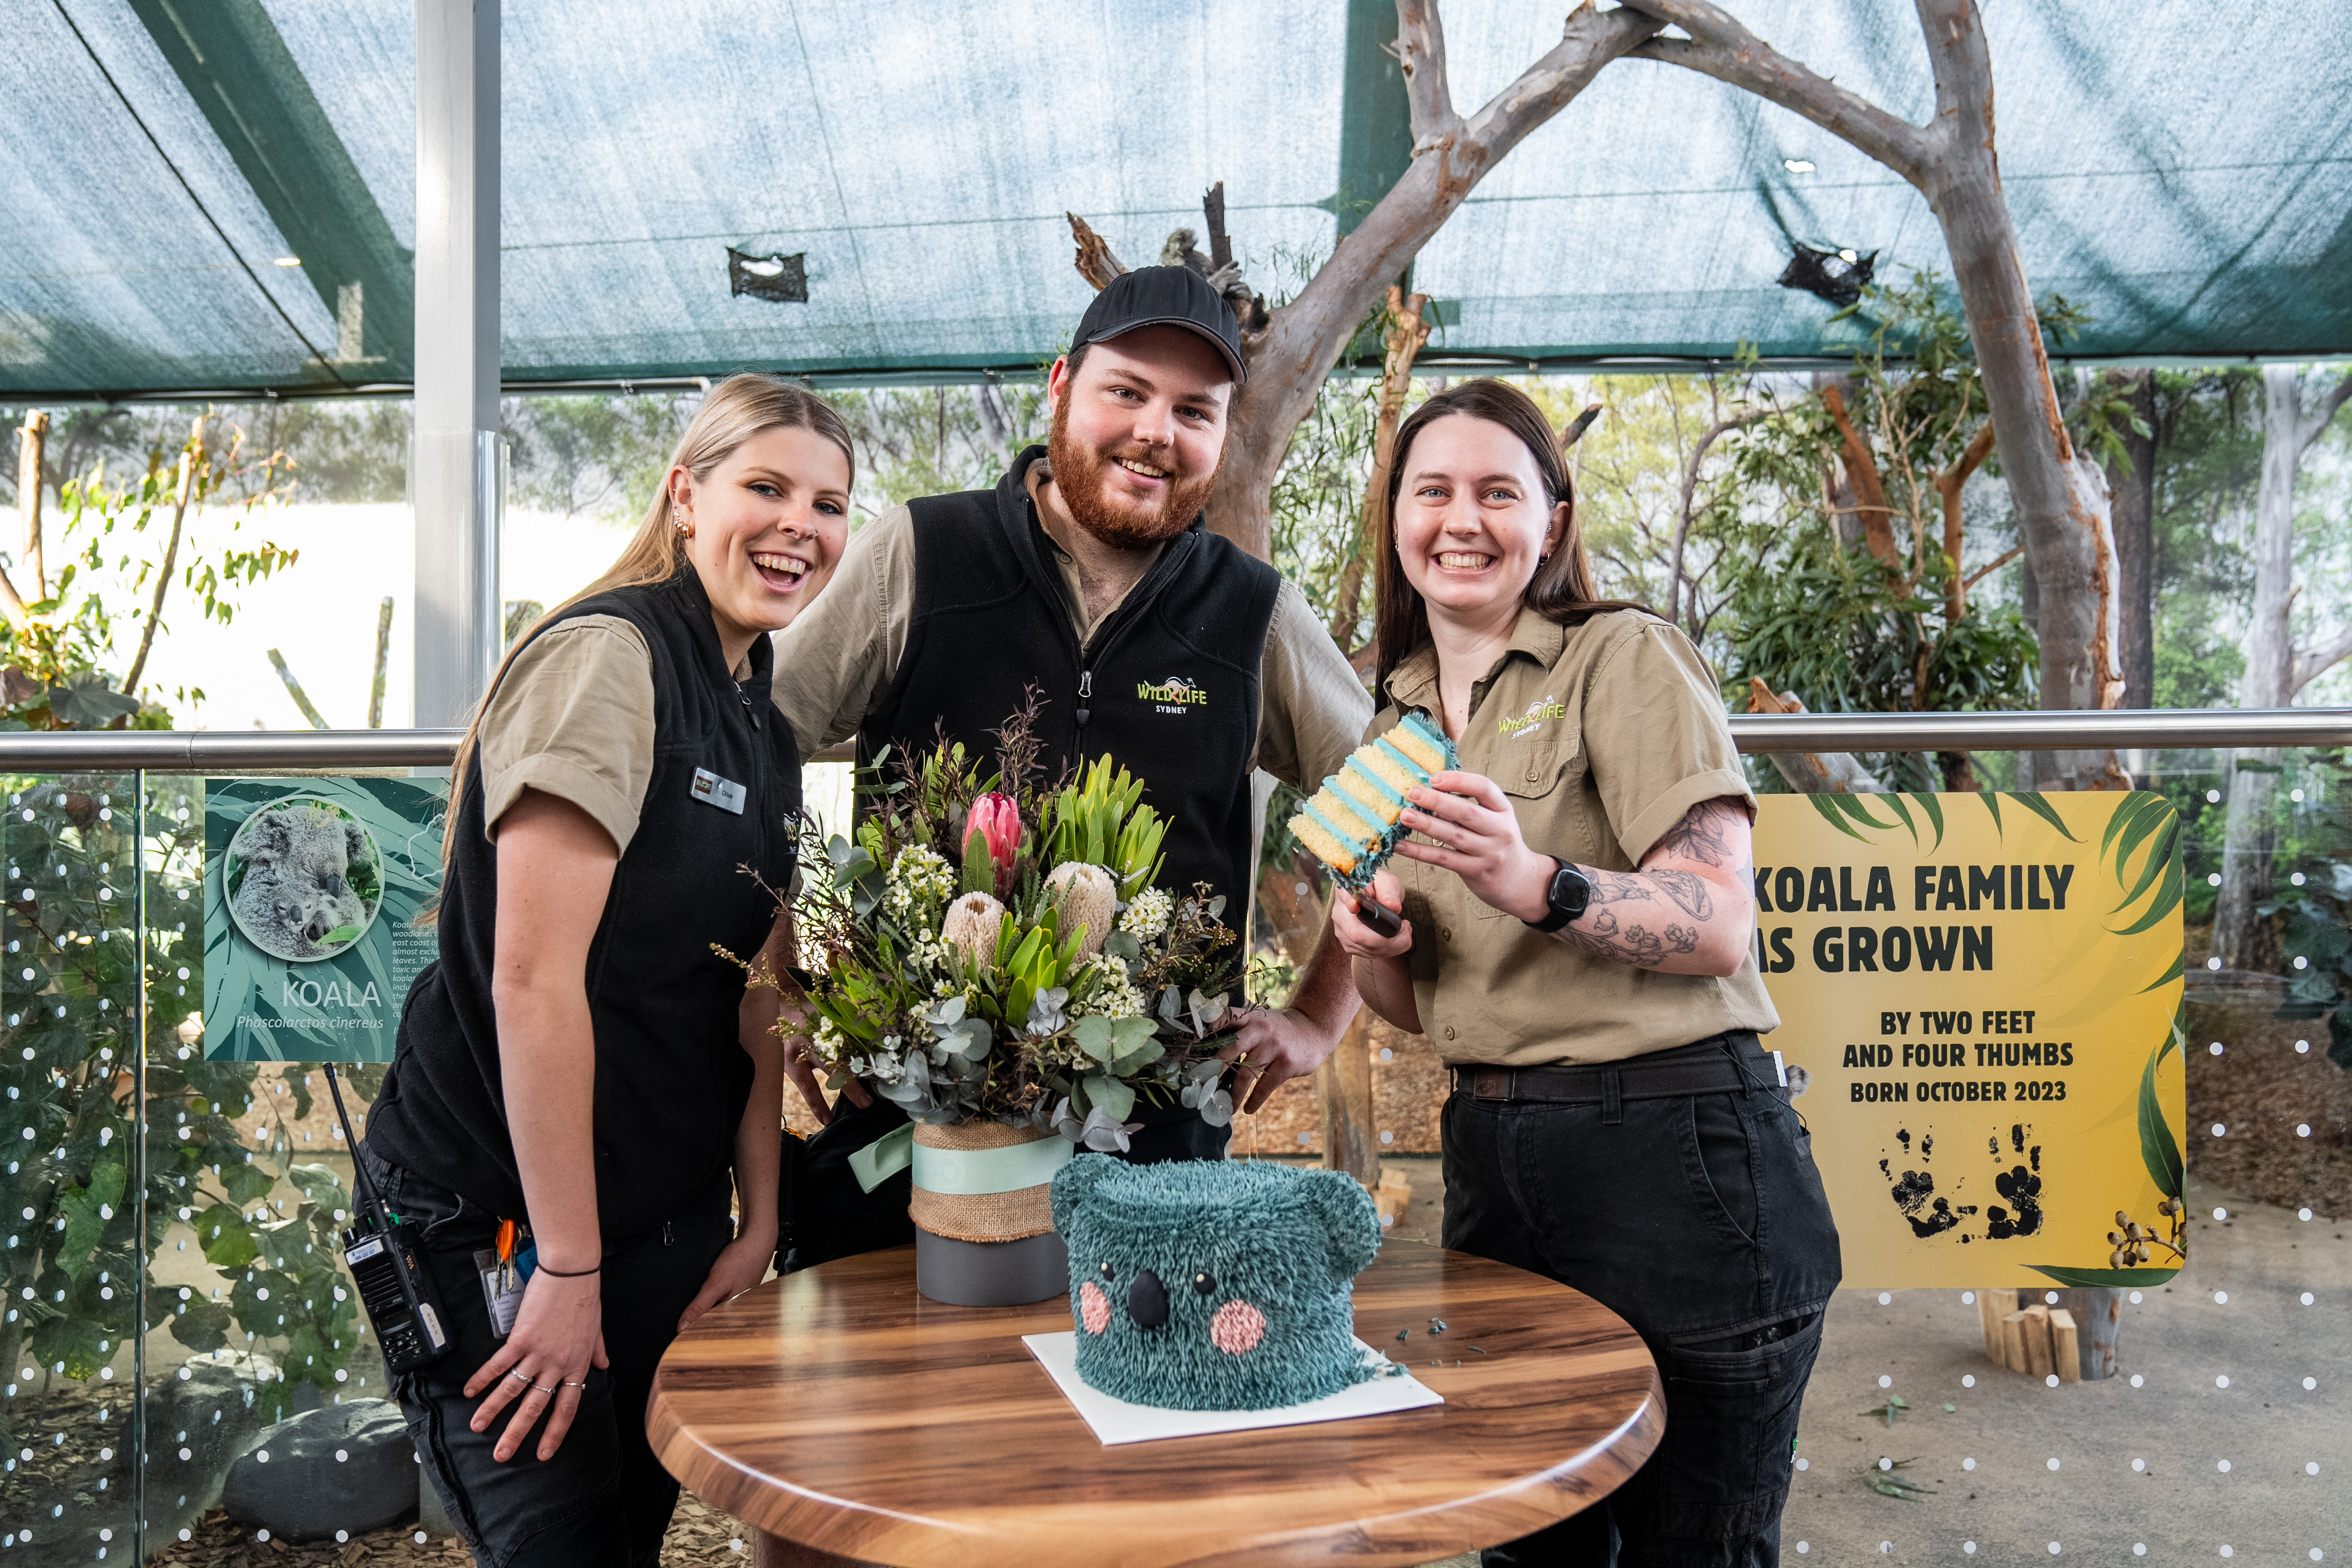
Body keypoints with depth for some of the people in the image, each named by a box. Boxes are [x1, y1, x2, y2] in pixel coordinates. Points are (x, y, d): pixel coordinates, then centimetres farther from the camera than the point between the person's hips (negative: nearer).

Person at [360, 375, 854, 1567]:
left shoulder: (767, 718, 9)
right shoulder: (604, 658, -17)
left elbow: (753, 998, 9)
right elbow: (533, 978, -22)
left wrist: (758, 1223, 4)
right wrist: (567, 1270, -20)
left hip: (666, 1221, 8)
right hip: (497, 1225, -8)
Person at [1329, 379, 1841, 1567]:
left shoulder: (1625, 657, -7)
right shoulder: (1399, 719, 12)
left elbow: (1720, 930, -15)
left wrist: (1537, 884, -29)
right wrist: (1374, 948, -5)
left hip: (1673, 1154, -6)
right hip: (1491, 1158, 6)